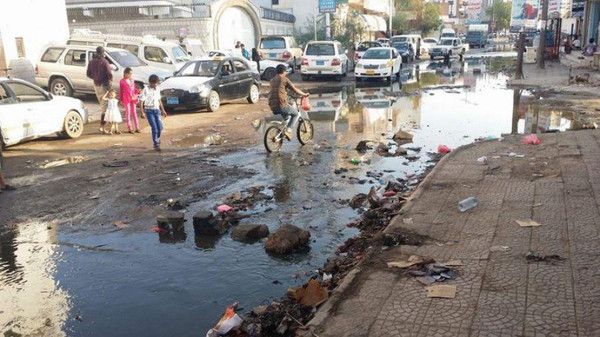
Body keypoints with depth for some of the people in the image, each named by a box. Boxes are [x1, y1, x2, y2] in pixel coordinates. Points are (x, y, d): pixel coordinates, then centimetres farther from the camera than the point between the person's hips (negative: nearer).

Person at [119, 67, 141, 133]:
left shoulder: (132, 81, 8)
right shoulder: (122, 81, -5)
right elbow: (120, 91, -2)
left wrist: (136, 97, 6)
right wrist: (121, 100, -2)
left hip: (133, 98, 5)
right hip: (126, 99, -5)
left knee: (134, 112, 8)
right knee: (128, 112, 1)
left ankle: (137, 127, 12)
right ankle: (129, 128, 6)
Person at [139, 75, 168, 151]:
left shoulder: (157, 89, 6)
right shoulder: (146, 90, -10)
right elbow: (141, 101, -9)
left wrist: (163, 110, 18)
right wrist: (142, 112, -15)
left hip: (157, 110, 5)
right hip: (149, 110, -5)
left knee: (160, 127, -2)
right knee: (154, 128, -9)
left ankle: (157, 139, 28)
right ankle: (155, 144, 4)